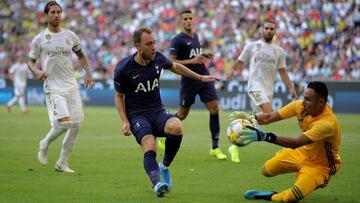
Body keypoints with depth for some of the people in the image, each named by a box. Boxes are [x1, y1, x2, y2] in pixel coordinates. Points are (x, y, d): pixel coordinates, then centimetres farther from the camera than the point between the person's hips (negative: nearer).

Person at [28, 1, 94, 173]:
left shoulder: (70, 36, 9)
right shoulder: (39, 39, 0)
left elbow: (81, 55, 23)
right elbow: (31, 61, 8)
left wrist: (88, 73, 10)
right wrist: (37, 71, -13)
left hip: (72, 86, 5)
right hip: (53, 88, -4)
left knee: (76, 125, 0)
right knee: (64, 122, -20)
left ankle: (62, 163, 13)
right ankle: (44, 144, 10)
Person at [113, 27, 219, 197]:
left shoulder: (158, 58, 0)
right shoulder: (124, 68, -10)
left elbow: (175, 67, 22)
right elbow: (119, 96, 3)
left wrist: (200, 77, 28)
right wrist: (125, 122, -9)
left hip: (158, 112, 3)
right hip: (136, 115, -3)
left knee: (177, 127, -29)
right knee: (149, 146, -32)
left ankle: (165, 166, -6)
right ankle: (157, 184, -51)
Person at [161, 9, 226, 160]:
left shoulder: (195, 36, 13)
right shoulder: (177, 40, -9)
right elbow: (171, 62, -17)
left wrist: (204, 54, 9)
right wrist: (192, 61, -22)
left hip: (204, 78, 6)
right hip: (189, 81, -6)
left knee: (214, 109, -7)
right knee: (182, 115, 5)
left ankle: (215, 148, -2)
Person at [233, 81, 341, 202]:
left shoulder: (327, 123, -37)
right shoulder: (300, 106, -16)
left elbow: (296, 143, -44)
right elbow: (269, 117, -12)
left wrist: (265, 136, -52)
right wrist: (251, 118, -32)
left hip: (321, 165, -7)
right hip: (303, 152, 7)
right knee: (267, 170, 0)